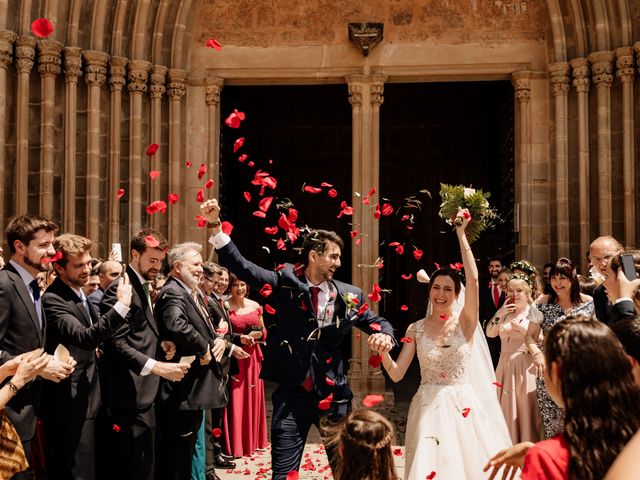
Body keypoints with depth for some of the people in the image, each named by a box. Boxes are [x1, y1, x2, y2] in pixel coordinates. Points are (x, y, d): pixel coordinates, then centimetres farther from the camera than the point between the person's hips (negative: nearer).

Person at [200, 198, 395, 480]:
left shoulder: (348, 296, 3)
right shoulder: (285, 284, -3)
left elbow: (377, 322, 12)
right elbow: (241, 266, -7)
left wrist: (384, 335, -12)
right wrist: (215, 227, -18)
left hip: (333, 393, 2)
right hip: (292, 393, -2)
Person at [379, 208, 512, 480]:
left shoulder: (465, 323, -2)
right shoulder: (416, 329, 3)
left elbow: (473, 279, -18)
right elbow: (396, 374, -1)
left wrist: (461, 234, -16)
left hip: (461, 406, -1)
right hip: (427, 408, 1)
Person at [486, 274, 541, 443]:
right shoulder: (505, 313, 13)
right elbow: (489, 333, 3)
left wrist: (520, 327, -18)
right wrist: (500, 312, -7)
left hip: (525, 367, -5)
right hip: (505, 366, 5)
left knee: (525, 408, -3)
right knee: (506, 409, 8)